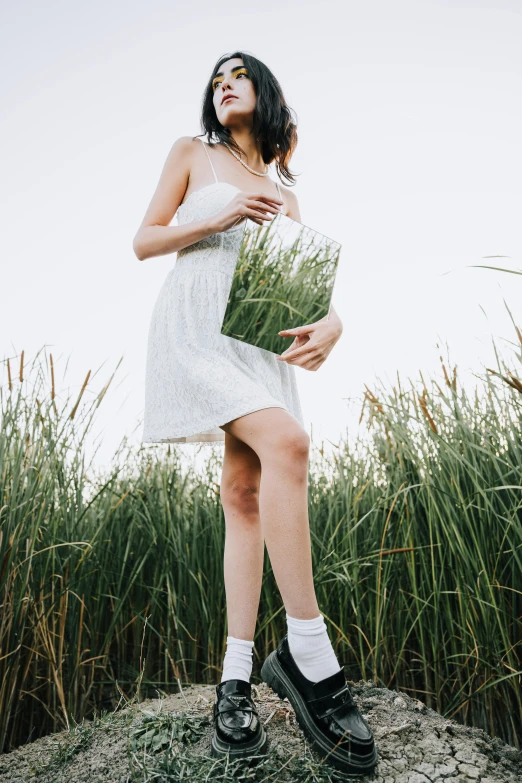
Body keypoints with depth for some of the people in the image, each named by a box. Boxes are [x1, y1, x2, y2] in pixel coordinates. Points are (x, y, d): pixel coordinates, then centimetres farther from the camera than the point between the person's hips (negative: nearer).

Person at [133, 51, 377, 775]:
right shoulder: (192, 153, 16)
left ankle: (236, 680, -1)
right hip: (195, 324, -4)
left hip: (260, 338, 4)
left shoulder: (284, 192, 23)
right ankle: (306, 653, -21)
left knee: (245, 493, -7)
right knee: (285, 442, -29)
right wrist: (218, 219, -6)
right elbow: (144, 241, 9)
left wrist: (331, 320, -10)